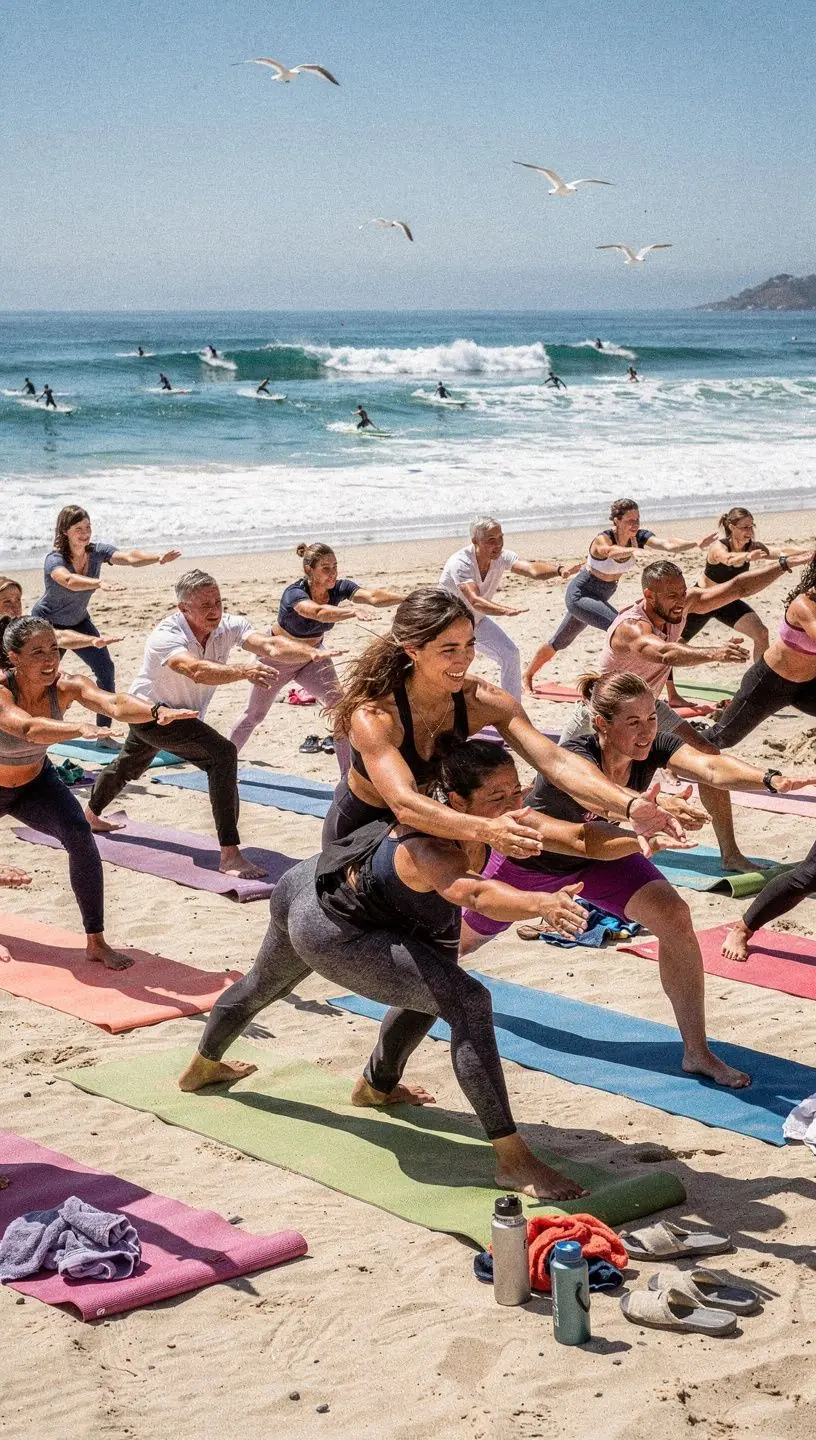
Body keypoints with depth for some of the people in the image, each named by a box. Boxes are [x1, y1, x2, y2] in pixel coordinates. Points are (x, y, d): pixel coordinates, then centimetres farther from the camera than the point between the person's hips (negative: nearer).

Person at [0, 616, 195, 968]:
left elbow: (114, 704, -45)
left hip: (35, 783, 2)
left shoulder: (67, 686, -26)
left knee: (79, 835, -22)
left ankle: (96, 943, -13)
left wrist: (158, 712, -66)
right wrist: (79, 729, -74)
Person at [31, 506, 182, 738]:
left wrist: (159, 557, -54)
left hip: (78, 621, 4)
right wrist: (99, 583, -73)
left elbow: (129, 557, -34)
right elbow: (70, 580, -53)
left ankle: (104, 731, -3)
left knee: (105, 668, -11)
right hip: (46, 623, -4)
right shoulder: (55, 559, -30)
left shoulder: (96, 550, -17)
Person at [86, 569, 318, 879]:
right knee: (222, 754, -29)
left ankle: (91, 814, 64)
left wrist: (312, 653, -52)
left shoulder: (227, 627, -19)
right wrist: (244, 671, -71)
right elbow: (197, 670, -55)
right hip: (150, 711, -8)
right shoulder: (166, 636, -35)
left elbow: (270, 646, -35)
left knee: (129, 766, 34)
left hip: (184, 715, 8)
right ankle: (229, 856, -30)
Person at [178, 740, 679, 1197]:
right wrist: (542, 903, -80)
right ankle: (512, 1161, -22)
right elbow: (474, 894, -63)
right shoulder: (430, 848, -42)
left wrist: (635, 839, -43)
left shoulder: (501, 818, -19)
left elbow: (576, 834, -26)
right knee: (467, 1001, -23)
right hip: (327, 930, -10)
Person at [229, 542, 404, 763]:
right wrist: (354, 611, -76)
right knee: (254, 714, 15)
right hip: (277, 658, -3)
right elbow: (319, 612, -58)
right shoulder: (294, 594, -36)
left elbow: (373, 596, -40)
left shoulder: (339, 589, -22)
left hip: (313, 657, 3)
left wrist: (407, 599, -58)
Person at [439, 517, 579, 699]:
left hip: (476, 621, 5)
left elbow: (532, 569, -36)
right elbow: (475, 601, -49)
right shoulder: (460, 563, -35)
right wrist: (506, 610, -67)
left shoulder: (502, 557, -19)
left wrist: (559, 570, -57)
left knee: (510, 654, -5)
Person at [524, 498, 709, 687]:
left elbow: (668, 544, -29)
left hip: (601, 598, 7)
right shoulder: (603, 539, -30)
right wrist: (636, 551, -76)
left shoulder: (639, 537, -14)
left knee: (560, 642, 23)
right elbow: (612, 551, -55)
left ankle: (527, 676, 44)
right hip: (579, 594, -7)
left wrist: (697, 543, -47)